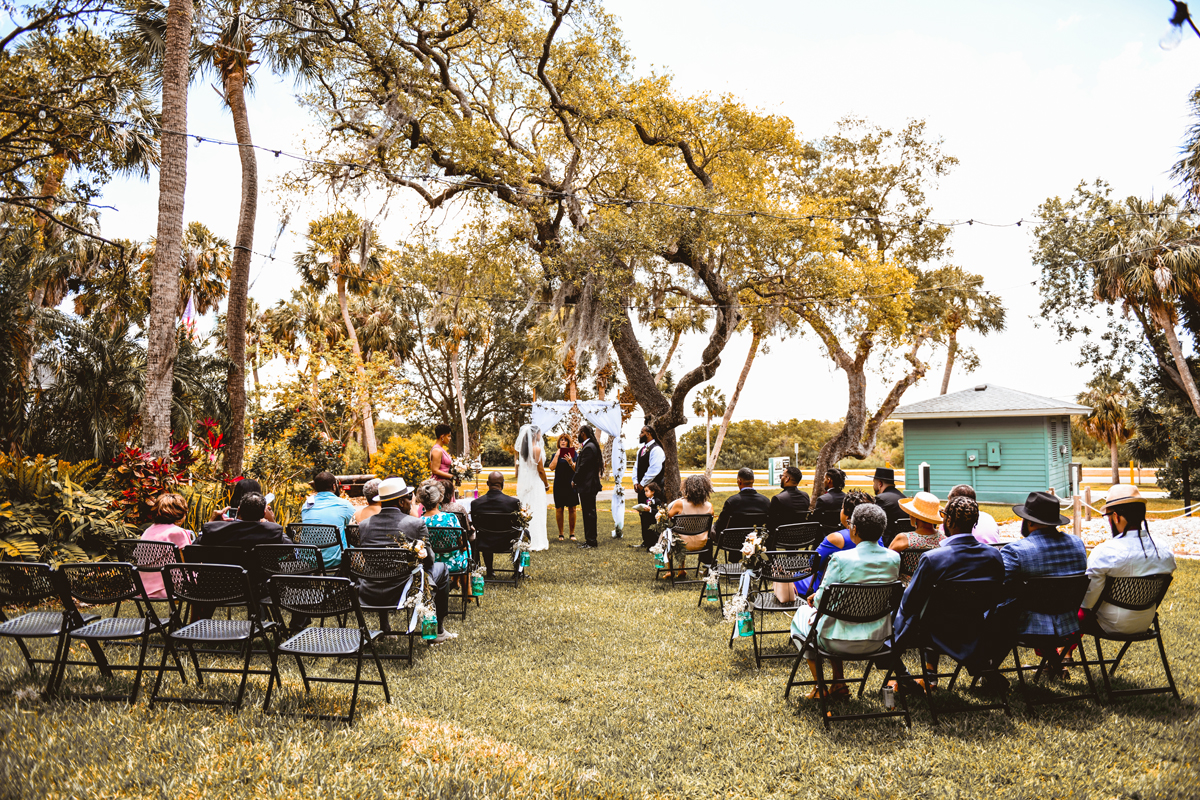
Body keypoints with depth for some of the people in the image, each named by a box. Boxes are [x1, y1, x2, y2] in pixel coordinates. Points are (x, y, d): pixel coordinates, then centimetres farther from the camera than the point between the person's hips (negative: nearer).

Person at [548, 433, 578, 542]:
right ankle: (560, 534, 10)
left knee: (572, 509, 0)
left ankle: (572, 534, 9)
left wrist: (570, 462, -21)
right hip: (559, 485, 1)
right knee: (559, 509, 1)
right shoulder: (556, 454, 9)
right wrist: (557, 455, -9)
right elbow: (552, 467, -7)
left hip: (571, 484, 0)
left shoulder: (573, 453, 6)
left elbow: (576, 469, -3)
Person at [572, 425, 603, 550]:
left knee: (589, 513, -6)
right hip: (589, 485, 11)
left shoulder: (588, 448, -17)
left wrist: (574, 481, -8)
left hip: (587, 486, -11)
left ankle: (591, 542, -1)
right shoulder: (590, 446, 16)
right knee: (588, 513, 14)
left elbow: (583, 467, -19)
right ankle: (590, 540, 20)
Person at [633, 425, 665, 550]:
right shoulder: (641, 449, 16)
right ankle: (646, 542, 21)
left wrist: (642, 484, -15)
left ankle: (653, 543, -2)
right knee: (643, 515, 12)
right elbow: (637, 467, 18)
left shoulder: (656, 449, -12)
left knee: (651, 516, -8)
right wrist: (636, 482, 3)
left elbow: (654, 469, -19)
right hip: (642, 488, 9)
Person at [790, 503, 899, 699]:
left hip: (843, 643, -5)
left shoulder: (841, 559, -23)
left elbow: (822, 600, -16)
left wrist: (816, 597, 10)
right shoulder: (894, 558, -6)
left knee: (803, 614, 25)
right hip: (877, 641, 6)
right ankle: (839, 683, 34)